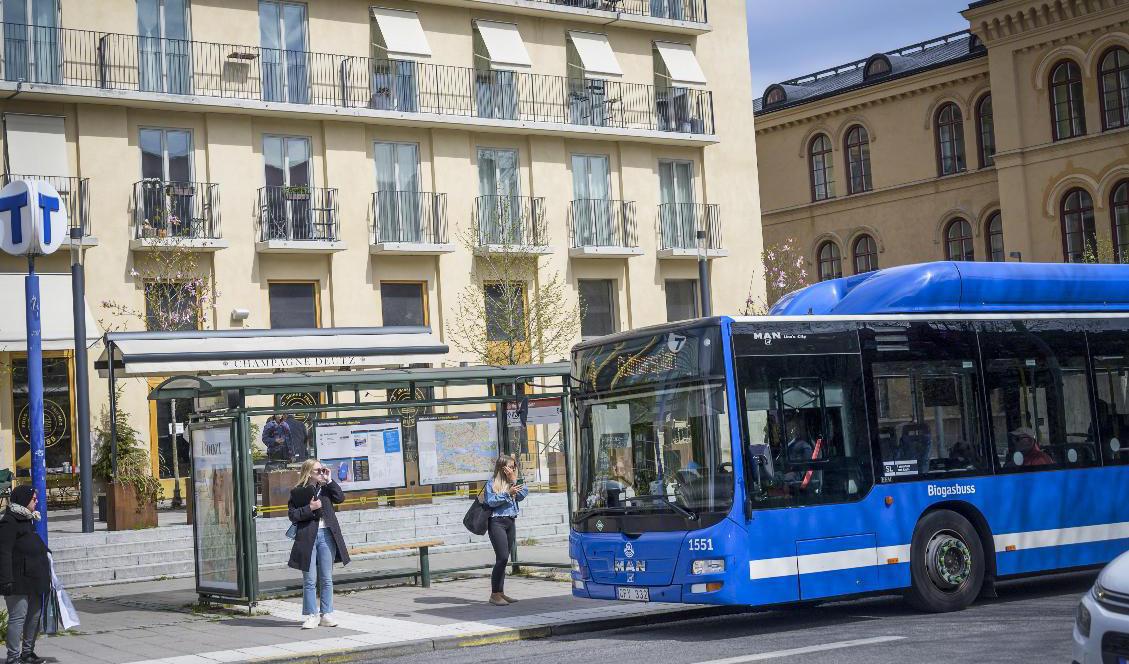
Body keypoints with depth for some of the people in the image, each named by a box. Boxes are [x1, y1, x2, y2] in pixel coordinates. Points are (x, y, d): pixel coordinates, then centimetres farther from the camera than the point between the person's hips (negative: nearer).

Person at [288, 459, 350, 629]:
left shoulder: (325, 489, 11)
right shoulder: (298, 492, 1)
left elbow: (340, 497, -4)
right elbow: (293, 516, -4)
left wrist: (329, 480, -4)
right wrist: (310, 508, -15)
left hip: (326, 535, 3)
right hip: (307, 537, -3)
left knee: (326, 579, 6)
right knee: (310, 580, 1)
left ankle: (326, 615, 12)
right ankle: (311, 616, 6)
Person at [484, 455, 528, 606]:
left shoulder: (513, 482, 15)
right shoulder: (492, 483, -1)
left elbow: (521, 496, 1)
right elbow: (491, 501, -13)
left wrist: (514, 480, -5)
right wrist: (508, 494, -19)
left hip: (511, 522, 6)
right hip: (497, 522, -6)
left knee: (503, 559, 8)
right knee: (502, 557, -14)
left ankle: (500, 592, 13)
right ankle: (494, 594, -10)